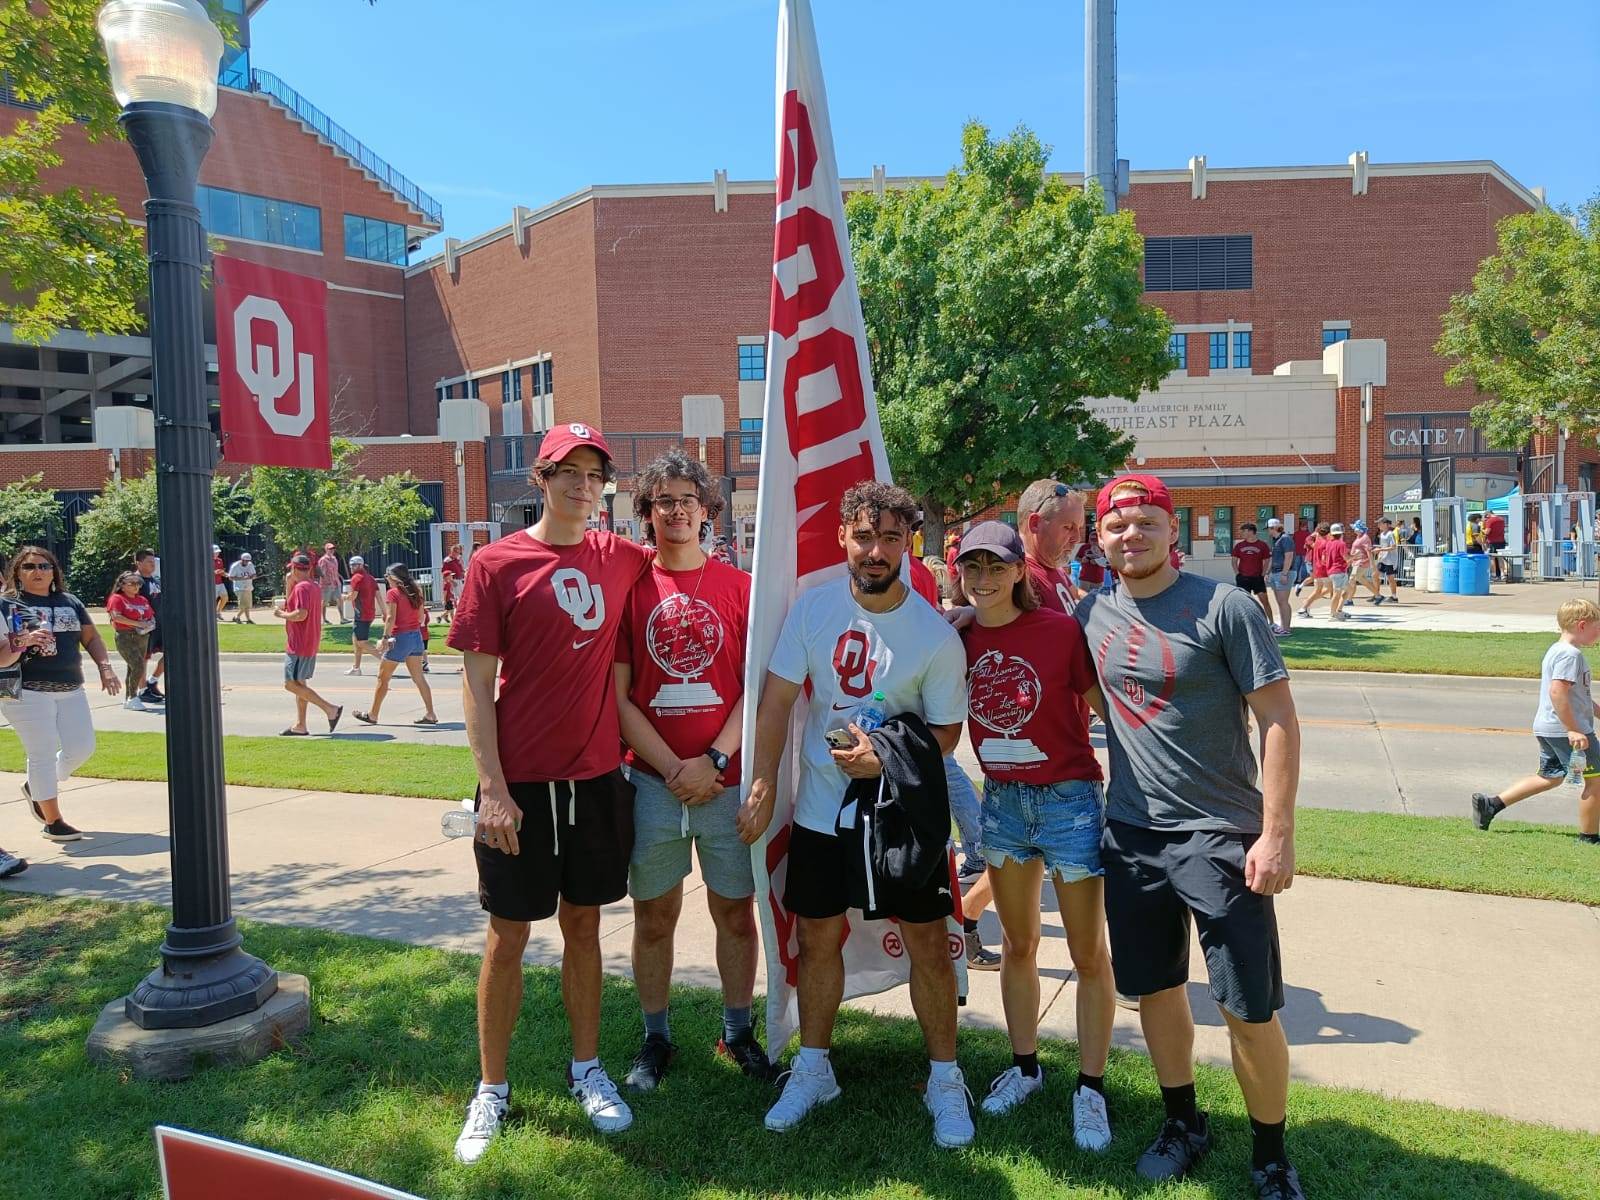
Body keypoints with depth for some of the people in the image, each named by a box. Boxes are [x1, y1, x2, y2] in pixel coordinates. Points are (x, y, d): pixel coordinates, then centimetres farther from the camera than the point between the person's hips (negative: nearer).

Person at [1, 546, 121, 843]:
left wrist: (105, 666, 4)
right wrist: (24, 641, -26)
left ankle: (36, 788, 33)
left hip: (71, 690, 5)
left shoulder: (70, 602, 14)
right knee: (43, 754, -1)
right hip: (28, 691, -5)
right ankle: (53, 821, 11)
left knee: (81, 748, 7)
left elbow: (91, 637, 17)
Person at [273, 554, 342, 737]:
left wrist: (281, 614, -13)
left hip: (299, 645, -10)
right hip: (310, 644, 10)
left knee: (291, 684, -9)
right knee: (299, 683, 14)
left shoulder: (301, 587, -16)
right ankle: (300, 726, 17)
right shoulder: (314, 586, 15)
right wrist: (289, 584, 15)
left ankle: (330, 709, -14)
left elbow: (301, 614, -27)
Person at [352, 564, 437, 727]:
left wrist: (385, 638, -20)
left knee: (383, 678, 6)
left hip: (400, 638, -6)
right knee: (419, 678, 8)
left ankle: (372, 715, 15)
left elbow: (391, 618, -19)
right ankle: (430, 714, 4)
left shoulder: (392, 593, -9)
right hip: (416, 636, 6)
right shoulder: (415, 592, 9)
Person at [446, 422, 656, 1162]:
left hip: (599, 777, 3)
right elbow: (476, 685, -7)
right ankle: (491, 1089, 23)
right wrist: (492, 788, -14)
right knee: (507, 936, 8)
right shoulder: (496, 564, -6)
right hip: (521, 783, -3)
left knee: (583, 925, 15)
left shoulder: (620, 560, 4)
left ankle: (586, 1070, 30)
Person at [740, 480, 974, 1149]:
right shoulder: (813, 608, -6)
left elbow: (946, 729, -6)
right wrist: (763, 783, -5)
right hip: (820, 810, 2)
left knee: (927, 942, 5)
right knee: (818, 939, 13)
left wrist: (888, 759, -23)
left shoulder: (936, 635, -12)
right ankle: (812, 1070, 33)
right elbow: (778, 699, -2)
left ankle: (944, 1080, 25)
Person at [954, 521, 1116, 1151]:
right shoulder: (960, 640, -1)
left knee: (1089, 954, 7)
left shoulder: (1062, 630, -15)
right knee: (1019, 945, 18)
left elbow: (1108, 711, -9)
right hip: (1001, 802, 4)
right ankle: (1024, 1066, 36)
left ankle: (1090, 1087, 23)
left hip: (1070, 801, -4)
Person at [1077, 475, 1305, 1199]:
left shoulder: (1224, 608, -11)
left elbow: (1278, 720, -11)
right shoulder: (1091, 616, 3)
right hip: (1131, 834, 5)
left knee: (1250, 1011, 1)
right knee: (1155, 989, 16)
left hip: (1222, 835, -4)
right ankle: (1183, 1124, 38)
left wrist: (1277, 833, -15)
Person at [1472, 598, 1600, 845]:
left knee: (1550, 777, 18)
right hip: (1565, 729, -10)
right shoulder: (1570, 654, -17)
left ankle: (1490, 804, 14)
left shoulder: (1555, 650, 17)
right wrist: (1573, 730, -26)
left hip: (1548, 729, 10)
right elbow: (1557, 692, -27)